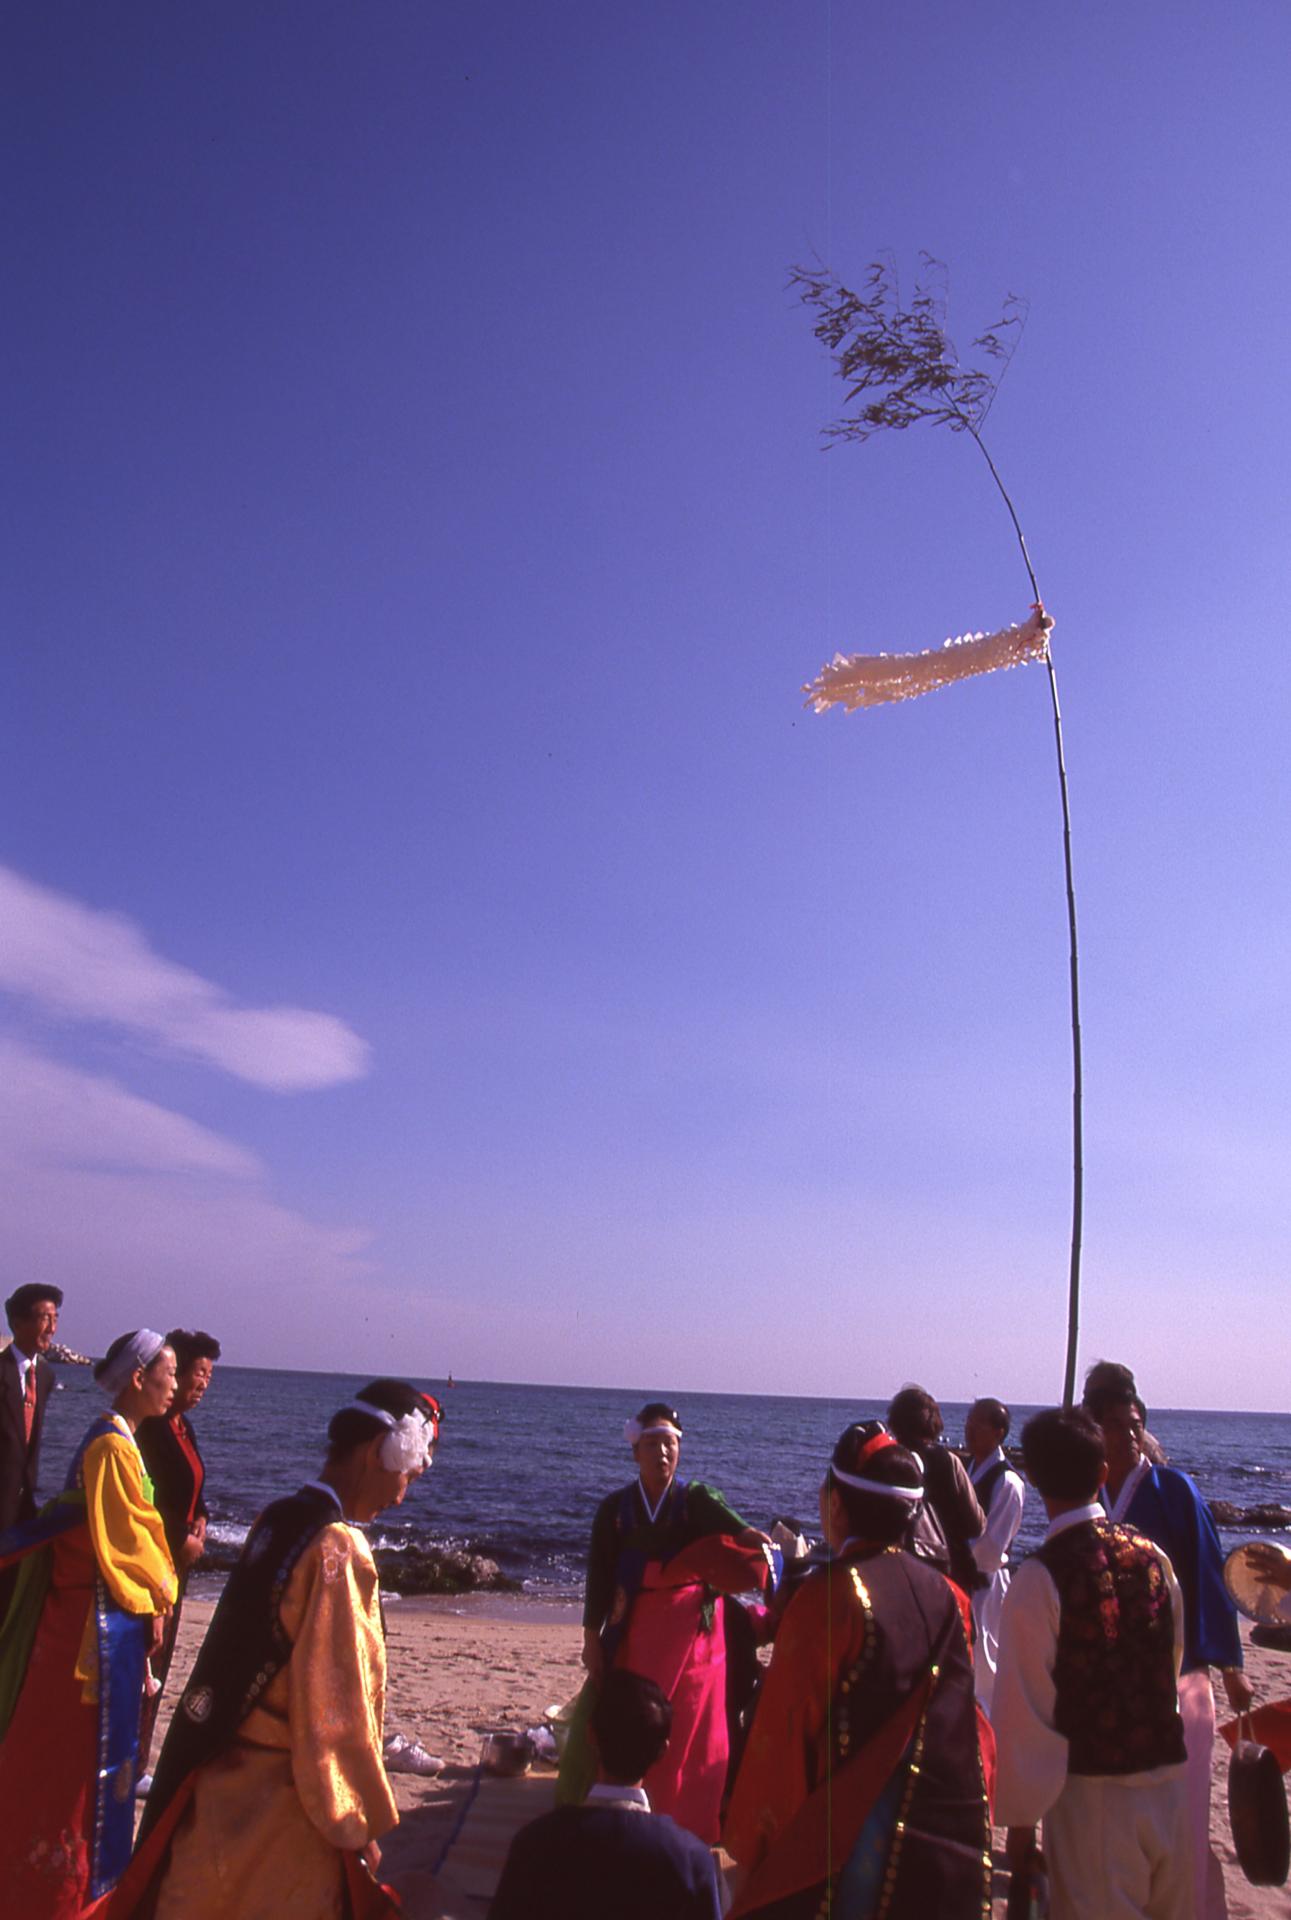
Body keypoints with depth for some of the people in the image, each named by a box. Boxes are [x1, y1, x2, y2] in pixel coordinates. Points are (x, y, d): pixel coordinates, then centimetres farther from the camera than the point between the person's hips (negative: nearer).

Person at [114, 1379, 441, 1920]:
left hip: (217, 1785, 8)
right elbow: (337, 1712, -21)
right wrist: (361, 1828, -10)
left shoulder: (276, 1521, 3)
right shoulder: (340, 1550, -23)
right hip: (281, 1812, -8)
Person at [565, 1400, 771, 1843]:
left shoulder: (698, 1500, -3)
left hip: (692, 1633, -1)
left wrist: (748, 1535, -44)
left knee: (690, 1734, 3)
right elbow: (599, 1575, 2)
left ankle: (688, 1826, 19)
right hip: (633, 1634, 1)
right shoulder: (615, 1508, 1)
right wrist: (592, 1637, -1)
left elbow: (726, 1519, -23)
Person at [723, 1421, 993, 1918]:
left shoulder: (829, 1595, -18)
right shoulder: (945, 1594, -2)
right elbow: (970, 1726, 6)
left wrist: (749, 1850, -5)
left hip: (843, 1846, -6)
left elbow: (782, 1733, -15)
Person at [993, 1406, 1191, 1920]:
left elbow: (1025, 1711, -16)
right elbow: (1173, 1661, 8)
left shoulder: (1040, 1578, -17)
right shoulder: (1151, 1555, -3)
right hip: (1170, 1786, 5)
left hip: (1094, 1796, -5)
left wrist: (1020, 1819, -7)